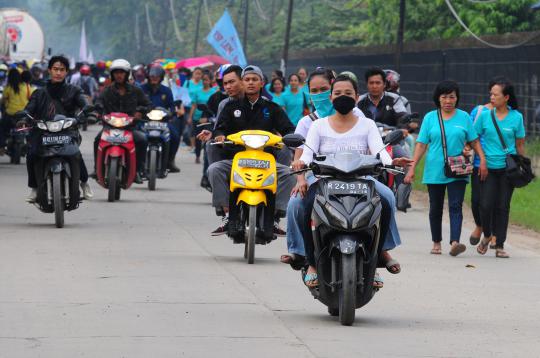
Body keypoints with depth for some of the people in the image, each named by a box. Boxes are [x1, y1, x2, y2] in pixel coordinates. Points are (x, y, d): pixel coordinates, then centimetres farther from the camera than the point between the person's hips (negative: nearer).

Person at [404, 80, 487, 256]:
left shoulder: (463, 117, 5)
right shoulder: (430, 117, 4)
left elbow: (474, 141, 10)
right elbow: (421, 144, 3)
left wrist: (482, 160, -2)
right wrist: (412, 168, -2)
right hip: (434, 172, 1)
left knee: (455, 207, -13)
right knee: (435, 208, 10)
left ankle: (454, 243, -24)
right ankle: (436, 243, 23)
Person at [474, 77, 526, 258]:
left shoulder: (516, 117, -2)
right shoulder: (484, 115, -1)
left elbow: (520, 144, 7)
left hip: (507, 168, 0)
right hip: (488, 167, 0)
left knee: (502, 206, 2)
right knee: (486, 204, -7)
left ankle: (500, 246, 11)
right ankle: (487, 235, 22)